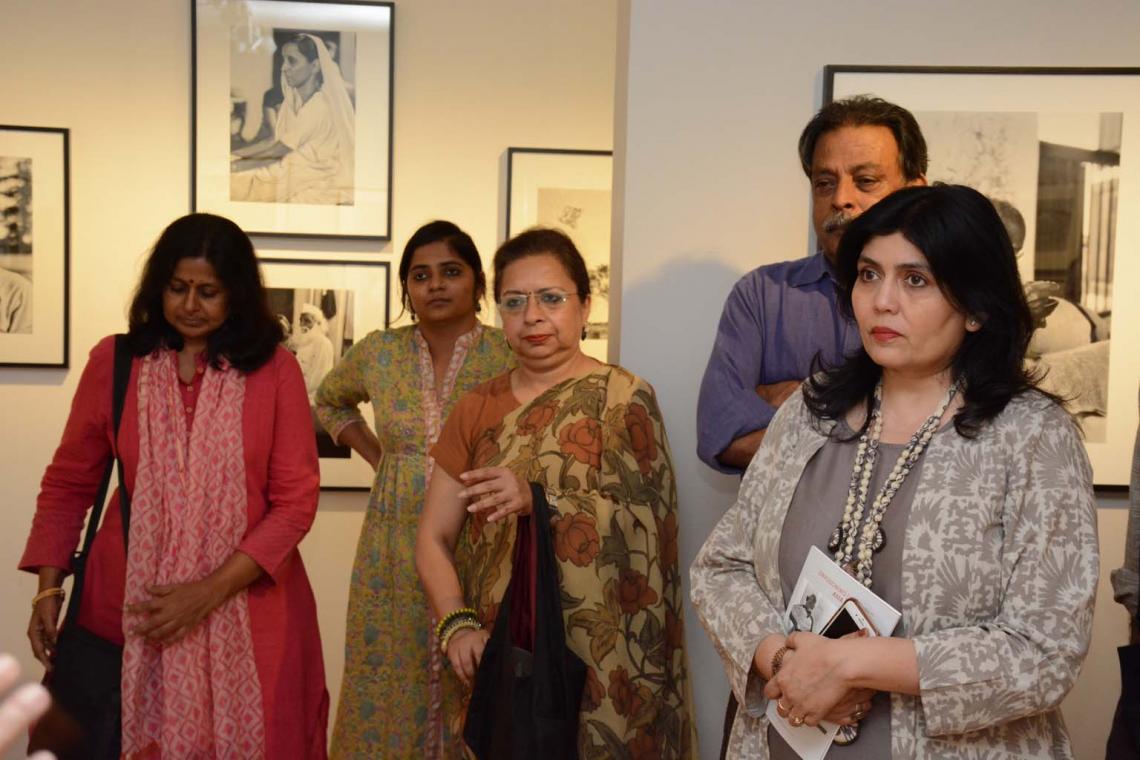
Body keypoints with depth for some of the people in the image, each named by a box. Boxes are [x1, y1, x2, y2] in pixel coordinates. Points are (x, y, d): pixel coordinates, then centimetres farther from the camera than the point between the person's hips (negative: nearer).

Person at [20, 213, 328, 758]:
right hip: (131, 609, 1)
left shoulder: (274, 370, -4)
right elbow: (68, 484, 8)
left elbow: (296, 500, -6)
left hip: (247, 607, -1)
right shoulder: (113, 362, 0)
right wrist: (48, 589, 0)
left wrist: (211, 591, -13)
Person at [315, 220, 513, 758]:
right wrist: (374, 454, 11)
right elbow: (329, 401, 24)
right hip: (393, 554, 3)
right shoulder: (377, 353, 5)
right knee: (388, 689, 10)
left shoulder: (509, 359, -5)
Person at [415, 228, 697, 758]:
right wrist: (458, 626, -9)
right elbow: (433, 539, 6)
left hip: (595, 659, -3)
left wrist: (539, 499, -29)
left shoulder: (622, 397, -5)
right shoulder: (478, 409, 7)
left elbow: (645, 523, -17)